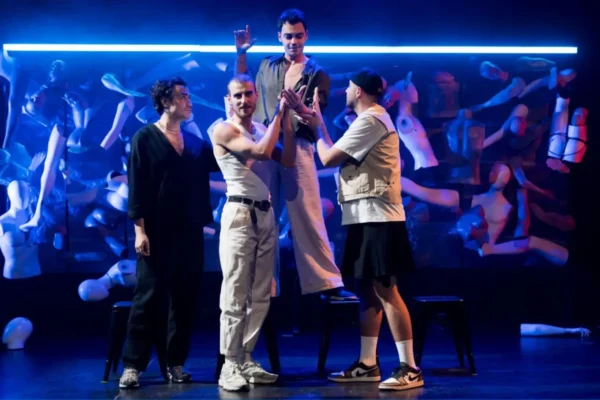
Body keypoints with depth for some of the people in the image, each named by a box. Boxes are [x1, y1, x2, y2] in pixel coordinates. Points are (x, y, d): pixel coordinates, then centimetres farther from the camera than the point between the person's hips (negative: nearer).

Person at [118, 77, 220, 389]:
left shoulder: (195, 143, 15)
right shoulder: (144, 138, 0)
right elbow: (136, 187, -5)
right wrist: (139, 229, -12)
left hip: (190, 232, 5)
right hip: (157, 232, -5)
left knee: (185, 297, 5)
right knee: (149, 296, -5)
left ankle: (175, 363, 13)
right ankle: (133, 365, 0)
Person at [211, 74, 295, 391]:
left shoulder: (262, 129, 17)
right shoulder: (224, 130, -4)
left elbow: (287, 161, 7)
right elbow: (261, 151, -18)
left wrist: (286, 120, 3)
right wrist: (278, 113, -8)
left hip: (266, 214, 7)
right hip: (240, 214, -7)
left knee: (260, 295, 6)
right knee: (235, 295, -7)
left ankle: (246, 359, 12)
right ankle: (230, 365, -4)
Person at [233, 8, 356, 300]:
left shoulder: (317, 73, 8)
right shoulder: (267, 66, 18)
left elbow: (316, 118, -2)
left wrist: (299, 107, -25)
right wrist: (241, 54, 18)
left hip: (297, 147, -2)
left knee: (308, 216, -6)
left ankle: (326, 281, -5)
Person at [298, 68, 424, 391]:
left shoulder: (370, 120, -12)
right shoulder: (371, 119, 21)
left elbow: (328, 159, -12)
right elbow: (338, 155, 17)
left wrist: (317, 129, 5)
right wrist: (319, 124, 16)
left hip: (377, 217, -11)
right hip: (366, 217, 11)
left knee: (385, 290, -11)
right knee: (368, 290, 12)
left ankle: (410, 368, -8)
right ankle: (367, 364, 18)